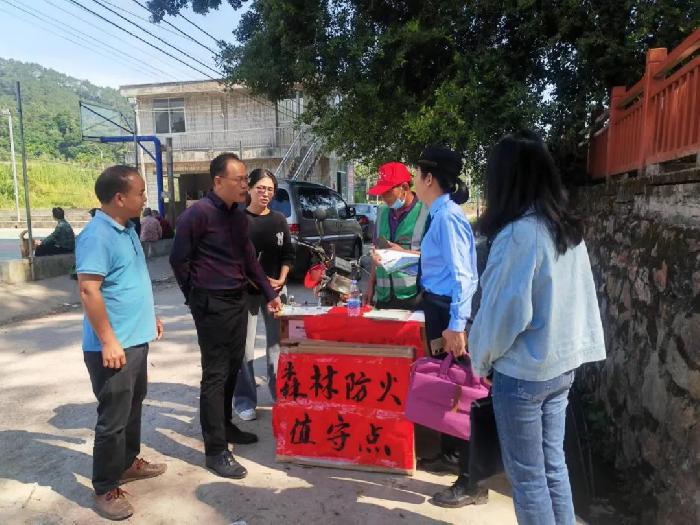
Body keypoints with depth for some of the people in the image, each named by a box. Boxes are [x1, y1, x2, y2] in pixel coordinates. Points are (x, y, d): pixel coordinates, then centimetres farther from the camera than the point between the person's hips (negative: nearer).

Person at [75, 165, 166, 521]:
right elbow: (89, 291, -24)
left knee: (132, 407, 22)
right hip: (113, 346, -9)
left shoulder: (127, 230, 10)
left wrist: (149, 317, 21)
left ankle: (127, 463, 39)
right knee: (113, 418, 2)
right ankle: (105, 489, 18)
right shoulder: (97, 236, -20)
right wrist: (109, 341, -23)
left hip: (136, 339, 9)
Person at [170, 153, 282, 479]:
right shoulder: (198, 214, -15)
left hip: (238, 300, 8)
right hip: (212, 305, -8)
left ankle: (225, 426, 35)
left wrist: (270, 294, 13)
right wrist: (197, 298, 1)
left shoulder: (238, 216, 9)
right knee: (215, 375, -2)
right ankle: (216, 451, 8)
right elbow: (178, 260, -10)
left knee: (232, 369, 17)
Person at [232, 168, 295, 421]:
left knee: (277, 342, 10)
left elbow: (288, 253, 11)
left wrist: (281, 279, -3)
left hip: (276, 289, 4)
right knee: (244, 346, 0)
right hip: (245, 290, -4)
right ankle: (245, 400, 11)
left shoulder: (279, 220, 9)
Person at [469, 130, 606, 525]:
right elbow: (580, 298, 8)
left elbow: (505, 309, -19)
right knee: (554, 464, 20)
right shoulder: (569, 229, 4)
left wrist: (481, 359, -4)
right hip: (563, 365, 8)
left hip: (524, 372, -8)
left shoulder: (520, 232, -20)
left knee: (527, 476, 9)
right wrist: (570, 349, 14)